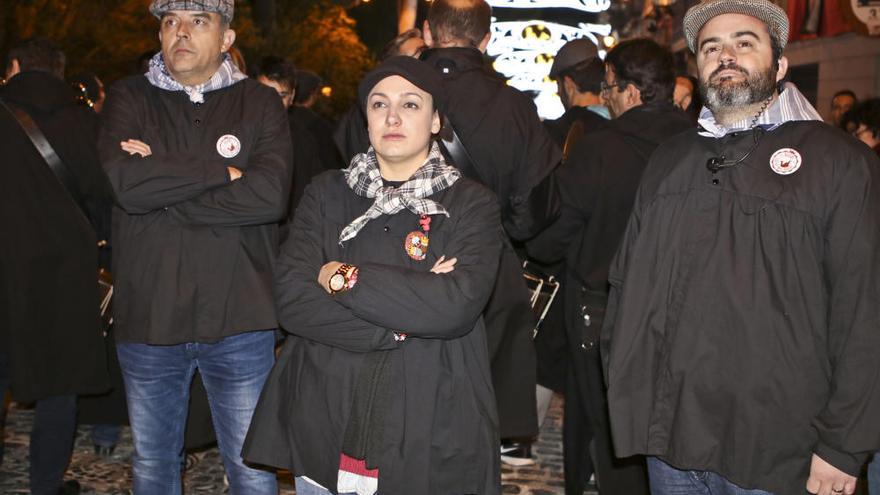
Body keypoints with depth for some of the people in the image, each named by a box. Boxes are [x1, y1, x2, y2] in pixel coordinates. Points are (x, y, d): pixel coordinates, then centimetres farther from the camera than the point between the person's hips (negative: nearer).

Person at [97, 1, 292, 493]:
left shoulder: (260, 103, 0)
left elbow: (270, 195, -17)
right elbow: (123, 182, -16)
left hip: (239, 318, -1)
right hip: (147, 318, 2)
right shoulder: (129, 98, 3)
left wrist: (160, 186, -14)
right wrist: (222, 171, -15)